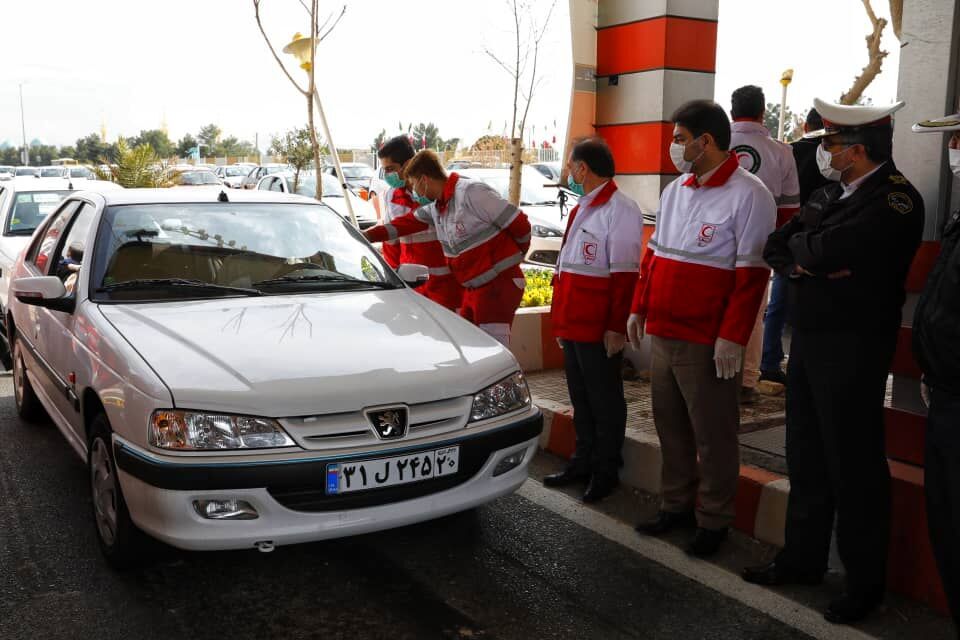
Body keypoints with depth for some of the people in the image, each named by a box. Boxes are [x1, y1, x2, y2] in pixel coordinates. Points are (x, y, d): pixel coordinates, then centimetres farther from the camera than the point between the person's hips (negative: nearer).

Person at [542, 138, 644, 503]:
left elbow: (624, 275, -18)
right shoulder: (582, 209, 18)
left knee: (604, 401, 3)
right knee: (581, 399, 16)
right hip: (573, 326, 9)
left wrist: (616, 327, -21)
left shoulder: (619, 210, -12)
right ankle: (583, 463, 28)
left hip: (599, 329, -9)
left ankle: (605, 473, 15)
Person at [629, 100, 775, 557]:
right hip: (662, 334, 8)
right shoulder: (675, 190, 13)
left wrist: (732, 337, -18)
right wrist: (639, 308, 16)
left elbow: (752, 273, -15)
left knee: (713, 435, 4)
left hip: (707, 343, -7)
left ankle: (713, 520, 19)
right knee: (670, 426, 16)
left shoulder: (748, 194, -10)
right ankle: (677, 505, 31)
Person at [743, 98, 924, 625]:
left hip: (852, 349, -8)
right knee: (806, 459, 16)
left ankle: (865, 581, 18)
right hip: (808, 340, 8)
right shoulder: (829, 195, 12)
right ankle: (802, 557, 30)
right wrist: (806, 261, -11)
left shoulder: (895, 200, -14)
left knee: (853, 466, 2)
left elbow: (825, 250, -26)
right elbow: (775, 248, 8)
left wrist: (799, 246, -5)